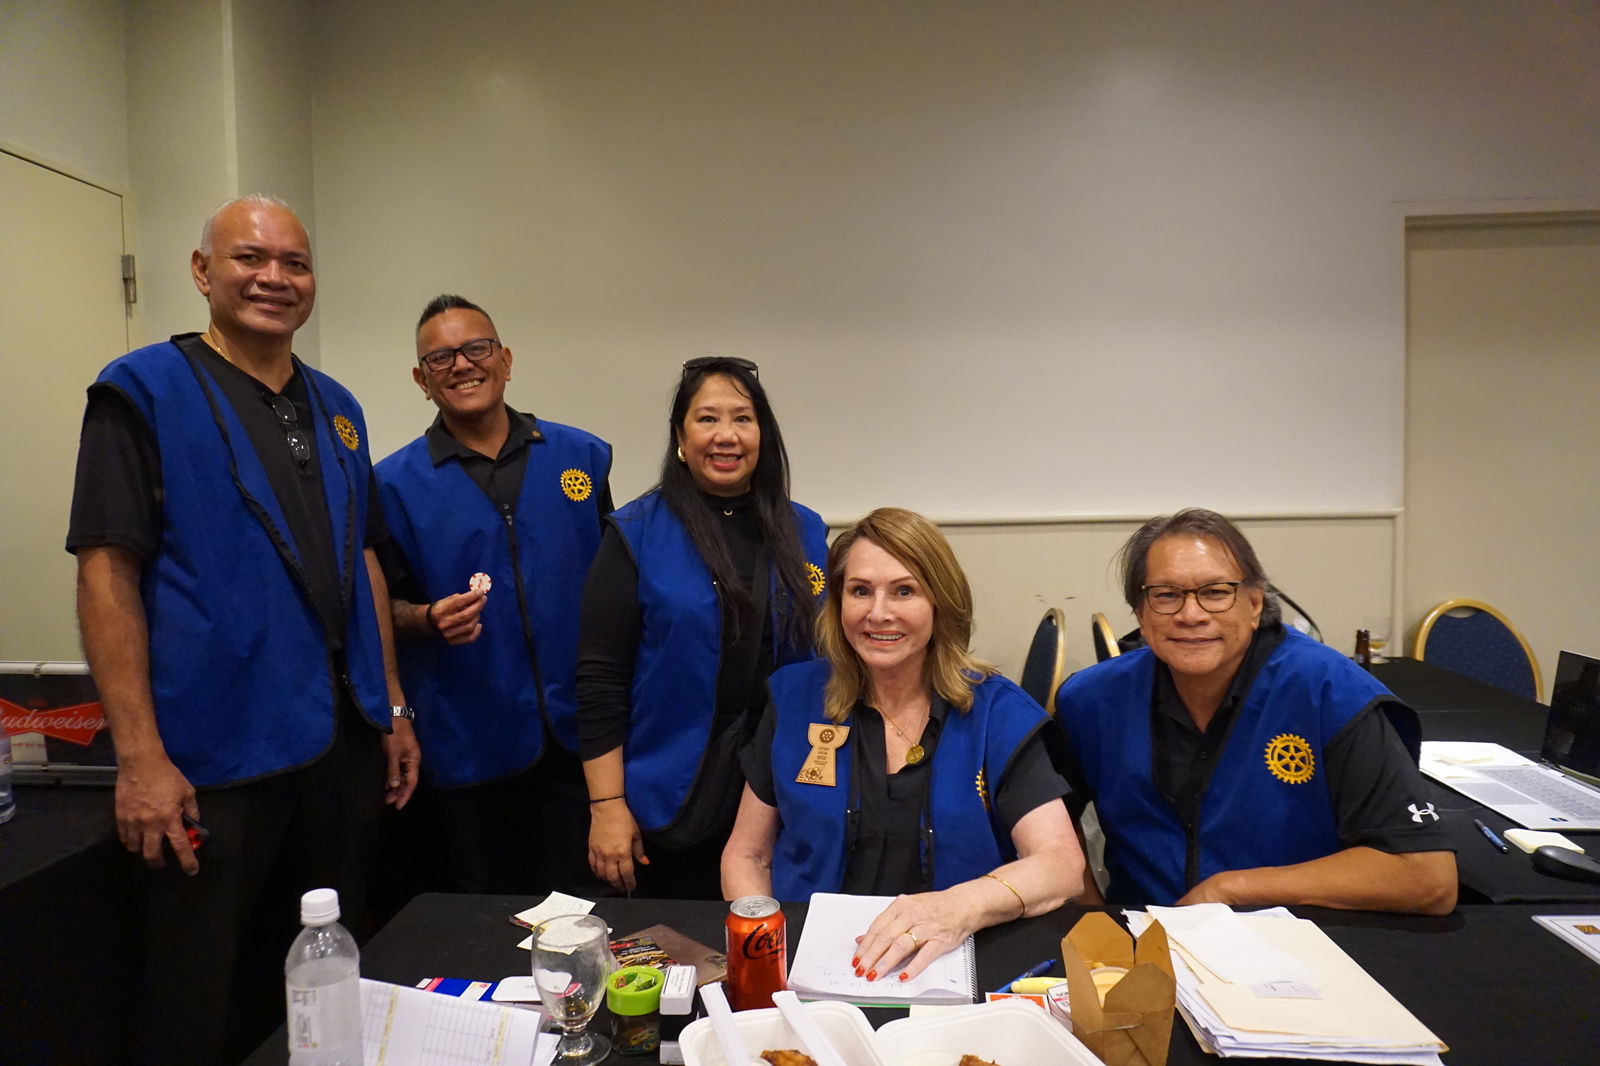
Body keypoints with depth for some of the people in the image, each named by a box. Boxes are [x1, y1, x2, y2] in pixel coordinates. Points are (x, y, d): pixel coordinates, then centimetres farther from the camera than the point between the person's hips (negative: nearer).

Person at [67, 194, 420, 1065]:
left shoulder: (335, 407, 12)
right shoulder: (143, 391, -5)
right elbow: (107, 574, -10)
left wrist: (392, 707, 12)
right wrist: (139, 756, -16)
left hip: (343, 745, 6)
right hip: (214, 757, -5)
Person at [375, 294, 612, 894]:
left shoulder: (582, 457, 4)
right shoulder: (396, 483, 0)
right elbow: (382, 605, 3)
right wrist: (429, 618, -17)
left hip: (577, 732, 1)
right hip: (467, 746, -1)